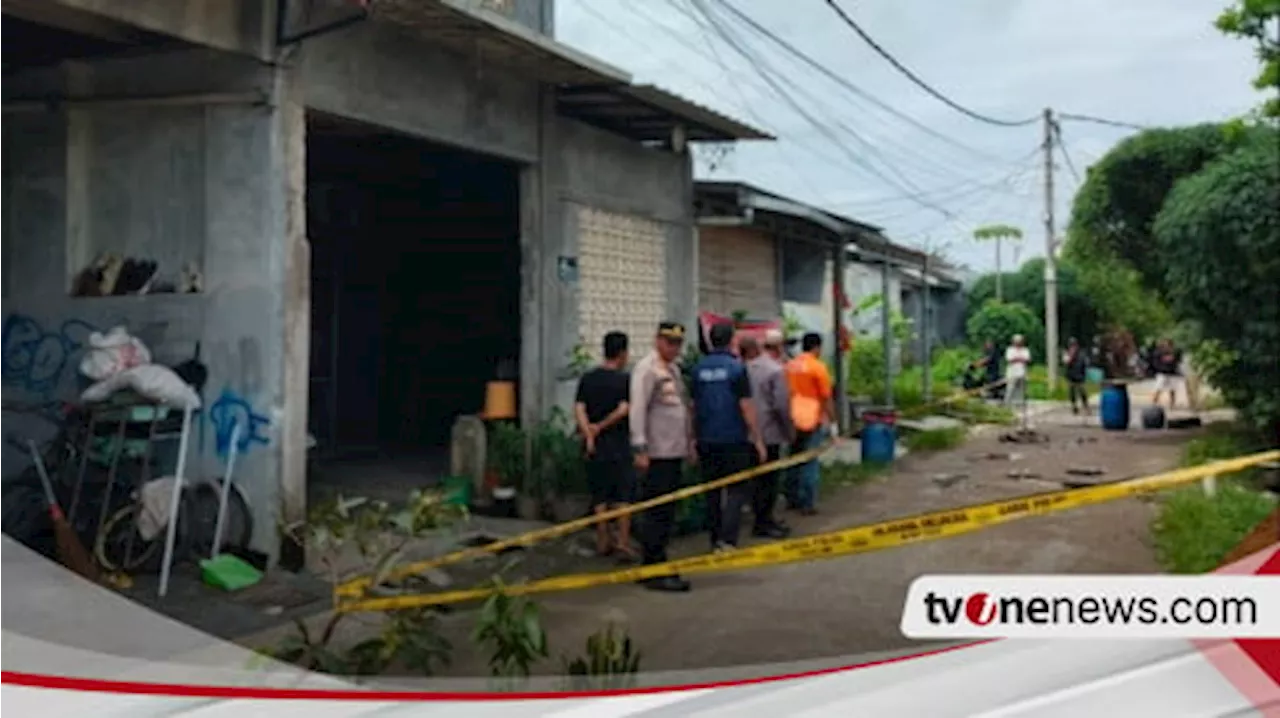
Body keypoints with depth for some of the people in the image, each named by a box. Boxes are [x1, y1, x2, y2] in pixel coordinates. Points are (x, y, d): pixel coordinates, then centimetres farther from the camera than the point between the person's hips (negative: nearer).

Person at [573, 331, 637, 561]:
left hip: (596, 446, 4)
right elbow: (624, 409, -16)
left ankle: (602, 542, 14)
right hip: (618, 444, -4)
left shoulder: (587, 379, 5)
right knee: (624, 494, 4)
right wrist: (601, 427, -7)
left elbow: (579, 409, -3)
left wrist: (589, 436, -10)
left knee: (600, 495, 11)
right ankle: (623, 541, 0)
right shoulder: (625, 379, -7)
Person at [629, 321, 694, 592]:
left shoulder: (673, 369, 18)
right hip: (656, 455, -9)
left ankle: (653, 567, 21)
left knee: (666, 514, 13)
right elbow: (637, 410, -16)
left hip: (675, 452, 9)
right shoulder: (646, 369, -10)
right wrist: (640, 448, -21)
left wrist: (688, 443, 20)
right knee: (657, 514, -6)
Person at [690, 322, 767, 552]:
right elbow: (746, 407, -11)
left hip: (706, 441, 4)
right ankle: (728, 540, -13)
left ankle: (716, 541, 18)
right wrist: (757, 439, -5)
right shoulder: (736, 367, -9)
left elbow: (693, 406, 8)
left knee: (712, 491, 13)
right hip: (734, 439, -4)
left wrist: (695, 438, 17)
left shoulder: (699, 369, 4)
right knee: (736, 490, 1)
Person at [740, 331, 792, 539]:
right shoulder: (776, 370, -15)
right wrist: (790, 432, -4)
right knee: (768, 479, 0)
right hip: (770, 433, -7)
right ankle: (762, 523, 4)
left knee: (760, 477, 15)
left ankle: (765, 518, 24)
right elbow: (781, 405, -17)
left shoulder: (748, 368, 5)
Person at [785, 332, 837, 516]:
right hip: (811, 421, -6)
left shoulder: (790, 366, 8)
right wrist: (832, 423, -3)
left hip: (792, 421, 6)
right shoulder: (817, 367, -10)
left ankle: (793, 499, 20)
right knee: (810, 463, -1)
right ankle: (807, 504, -1)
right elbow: (826, 398, -9)